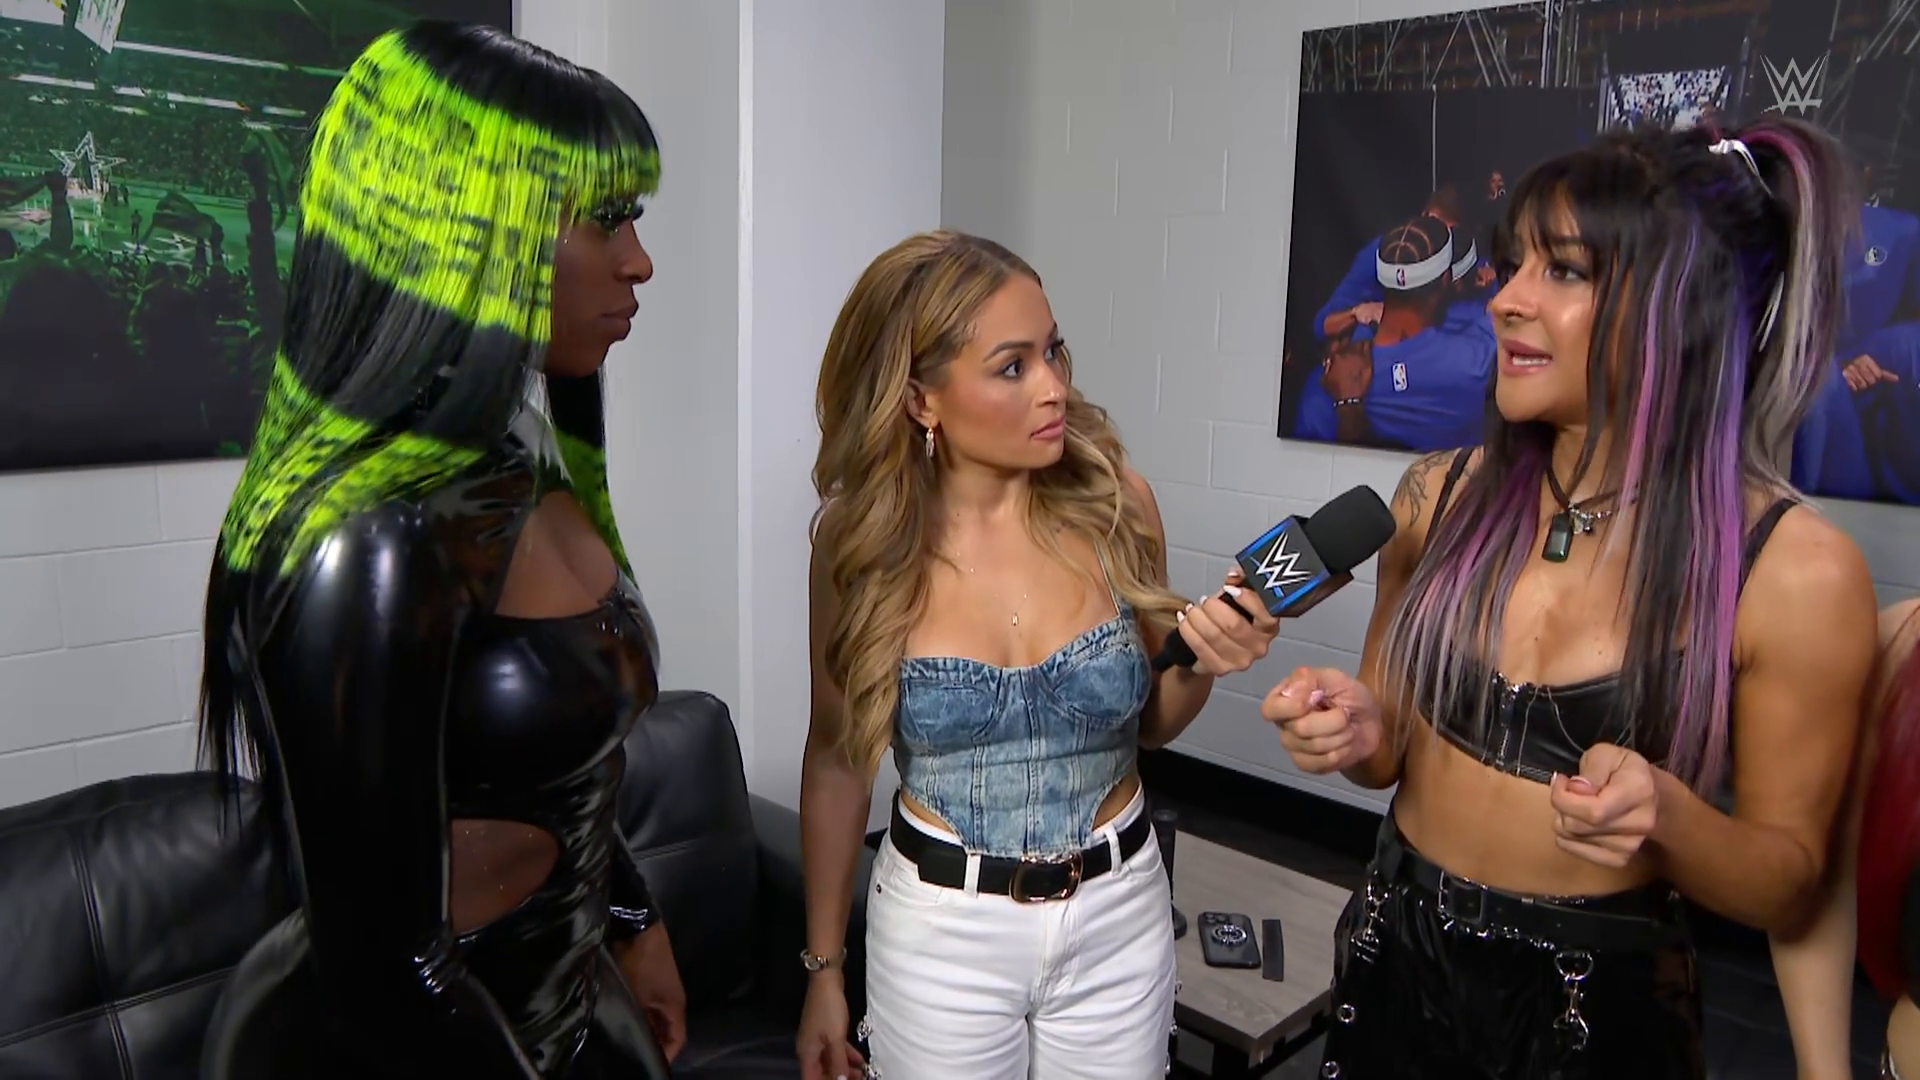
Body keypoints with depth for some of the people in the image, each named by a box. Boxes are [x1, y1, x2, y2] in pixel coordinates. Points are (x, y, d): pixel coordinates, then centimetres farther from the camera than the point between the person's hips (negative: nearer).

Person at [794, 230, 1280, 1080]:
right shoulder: (861, 539, -13)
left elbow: (1149, 723, 4)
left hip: (1117, 917, 2)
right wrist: (823, 970, 4)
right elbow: (837, 757, -1)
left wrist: (1201, 665, -18)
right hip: (941, 925, -1)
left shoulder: (1115, 505, -12)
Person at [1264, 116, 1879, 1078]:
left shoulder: (1796, 570, -16)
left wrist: (1664, 814, -26)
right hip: (1395, 966, 3)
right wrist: (1354, 730, -15)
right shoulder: (1439, 496, -7)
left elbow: (1789, 886, -7)